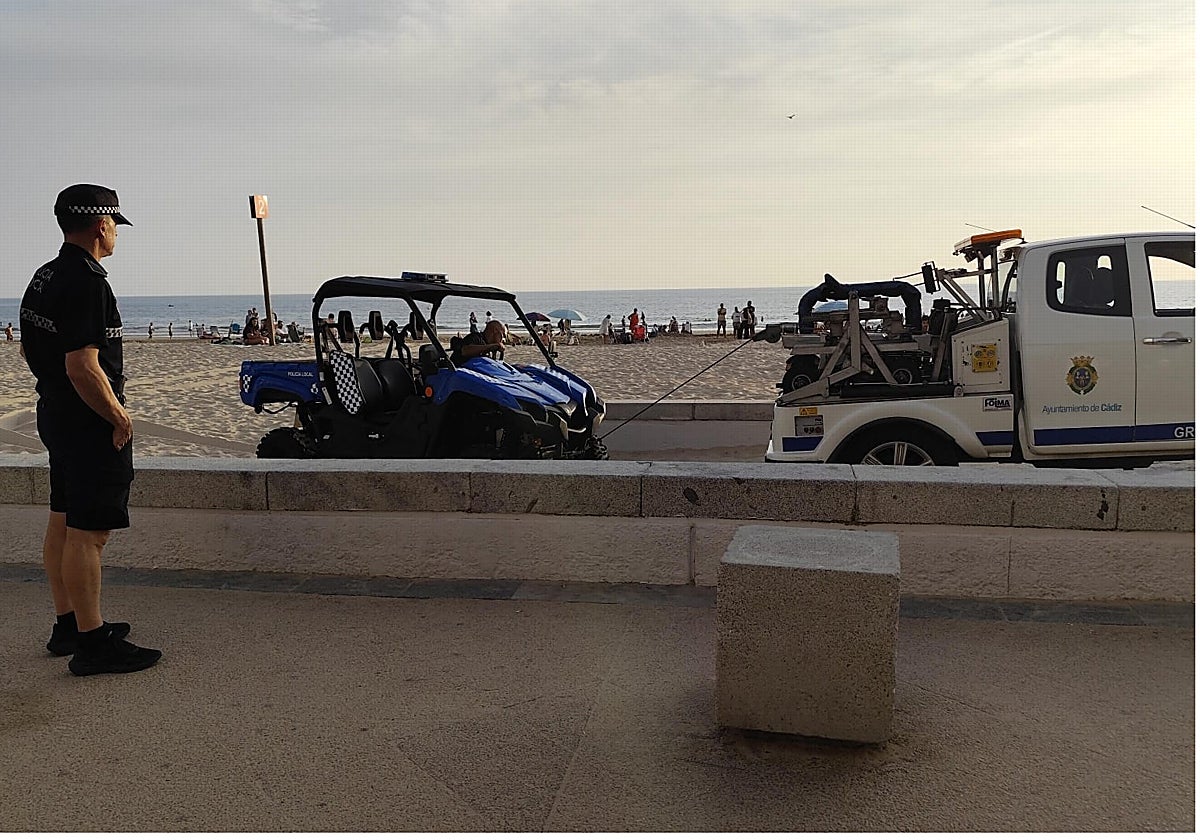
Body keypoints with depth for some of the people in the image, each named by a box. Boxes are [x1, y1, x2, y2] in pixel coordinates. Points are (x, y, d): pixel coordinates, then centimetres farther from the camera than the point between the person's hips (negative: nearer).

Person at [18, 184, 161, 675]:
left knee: (62, 524, 15)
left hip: (54, 413, 11)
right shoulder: (87, 282, -20)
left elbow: (30, 349, 21)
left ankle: (68, 625, 27)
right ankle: (92, 644, 1)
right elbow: (82, 366, -25)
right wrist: (119, 418, -16)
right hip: (90, 423, -11)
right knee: (87, 533, -5)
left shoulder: (44, 277, 12)